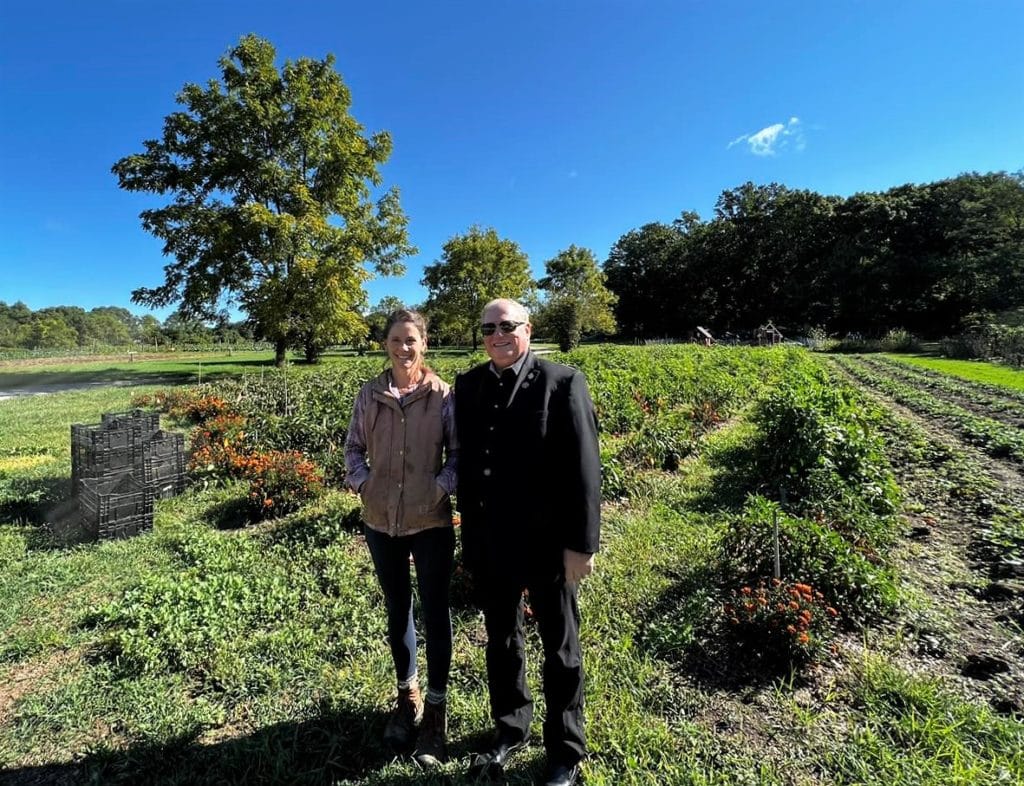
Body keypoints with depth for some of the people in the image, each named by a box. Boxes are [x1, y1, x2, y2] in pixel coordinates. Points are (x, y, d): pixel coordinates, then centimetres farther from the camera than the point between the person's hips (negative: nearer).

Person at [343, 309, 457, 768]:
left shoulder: (443, 396, -8)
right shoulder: (370, 395, 0)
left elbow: (459, 453, -3)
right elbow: (353, 447, 9)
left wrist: (442, 487, -17)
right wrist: (362, 483, -5)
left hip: (431, 521, -3)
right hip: (380, 520, 3)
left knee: (434, 611, 8)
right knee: (397, 608, 19)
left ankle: (436, 708, 28)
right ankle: (406, 695, 41)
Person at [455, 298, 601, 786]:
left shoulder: (562, 383, -11)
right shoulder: (468, 386, 3)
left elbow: (584, 469, -13)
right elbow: (465, 460, 5)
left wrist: (581, 543, -14)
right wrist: (469, 533, 7)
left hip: (546, 543, -4)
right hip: (488, 544, 5)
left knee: (559, 649, 16)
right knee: (501, 641, 23)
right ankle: (509, 730, 48)